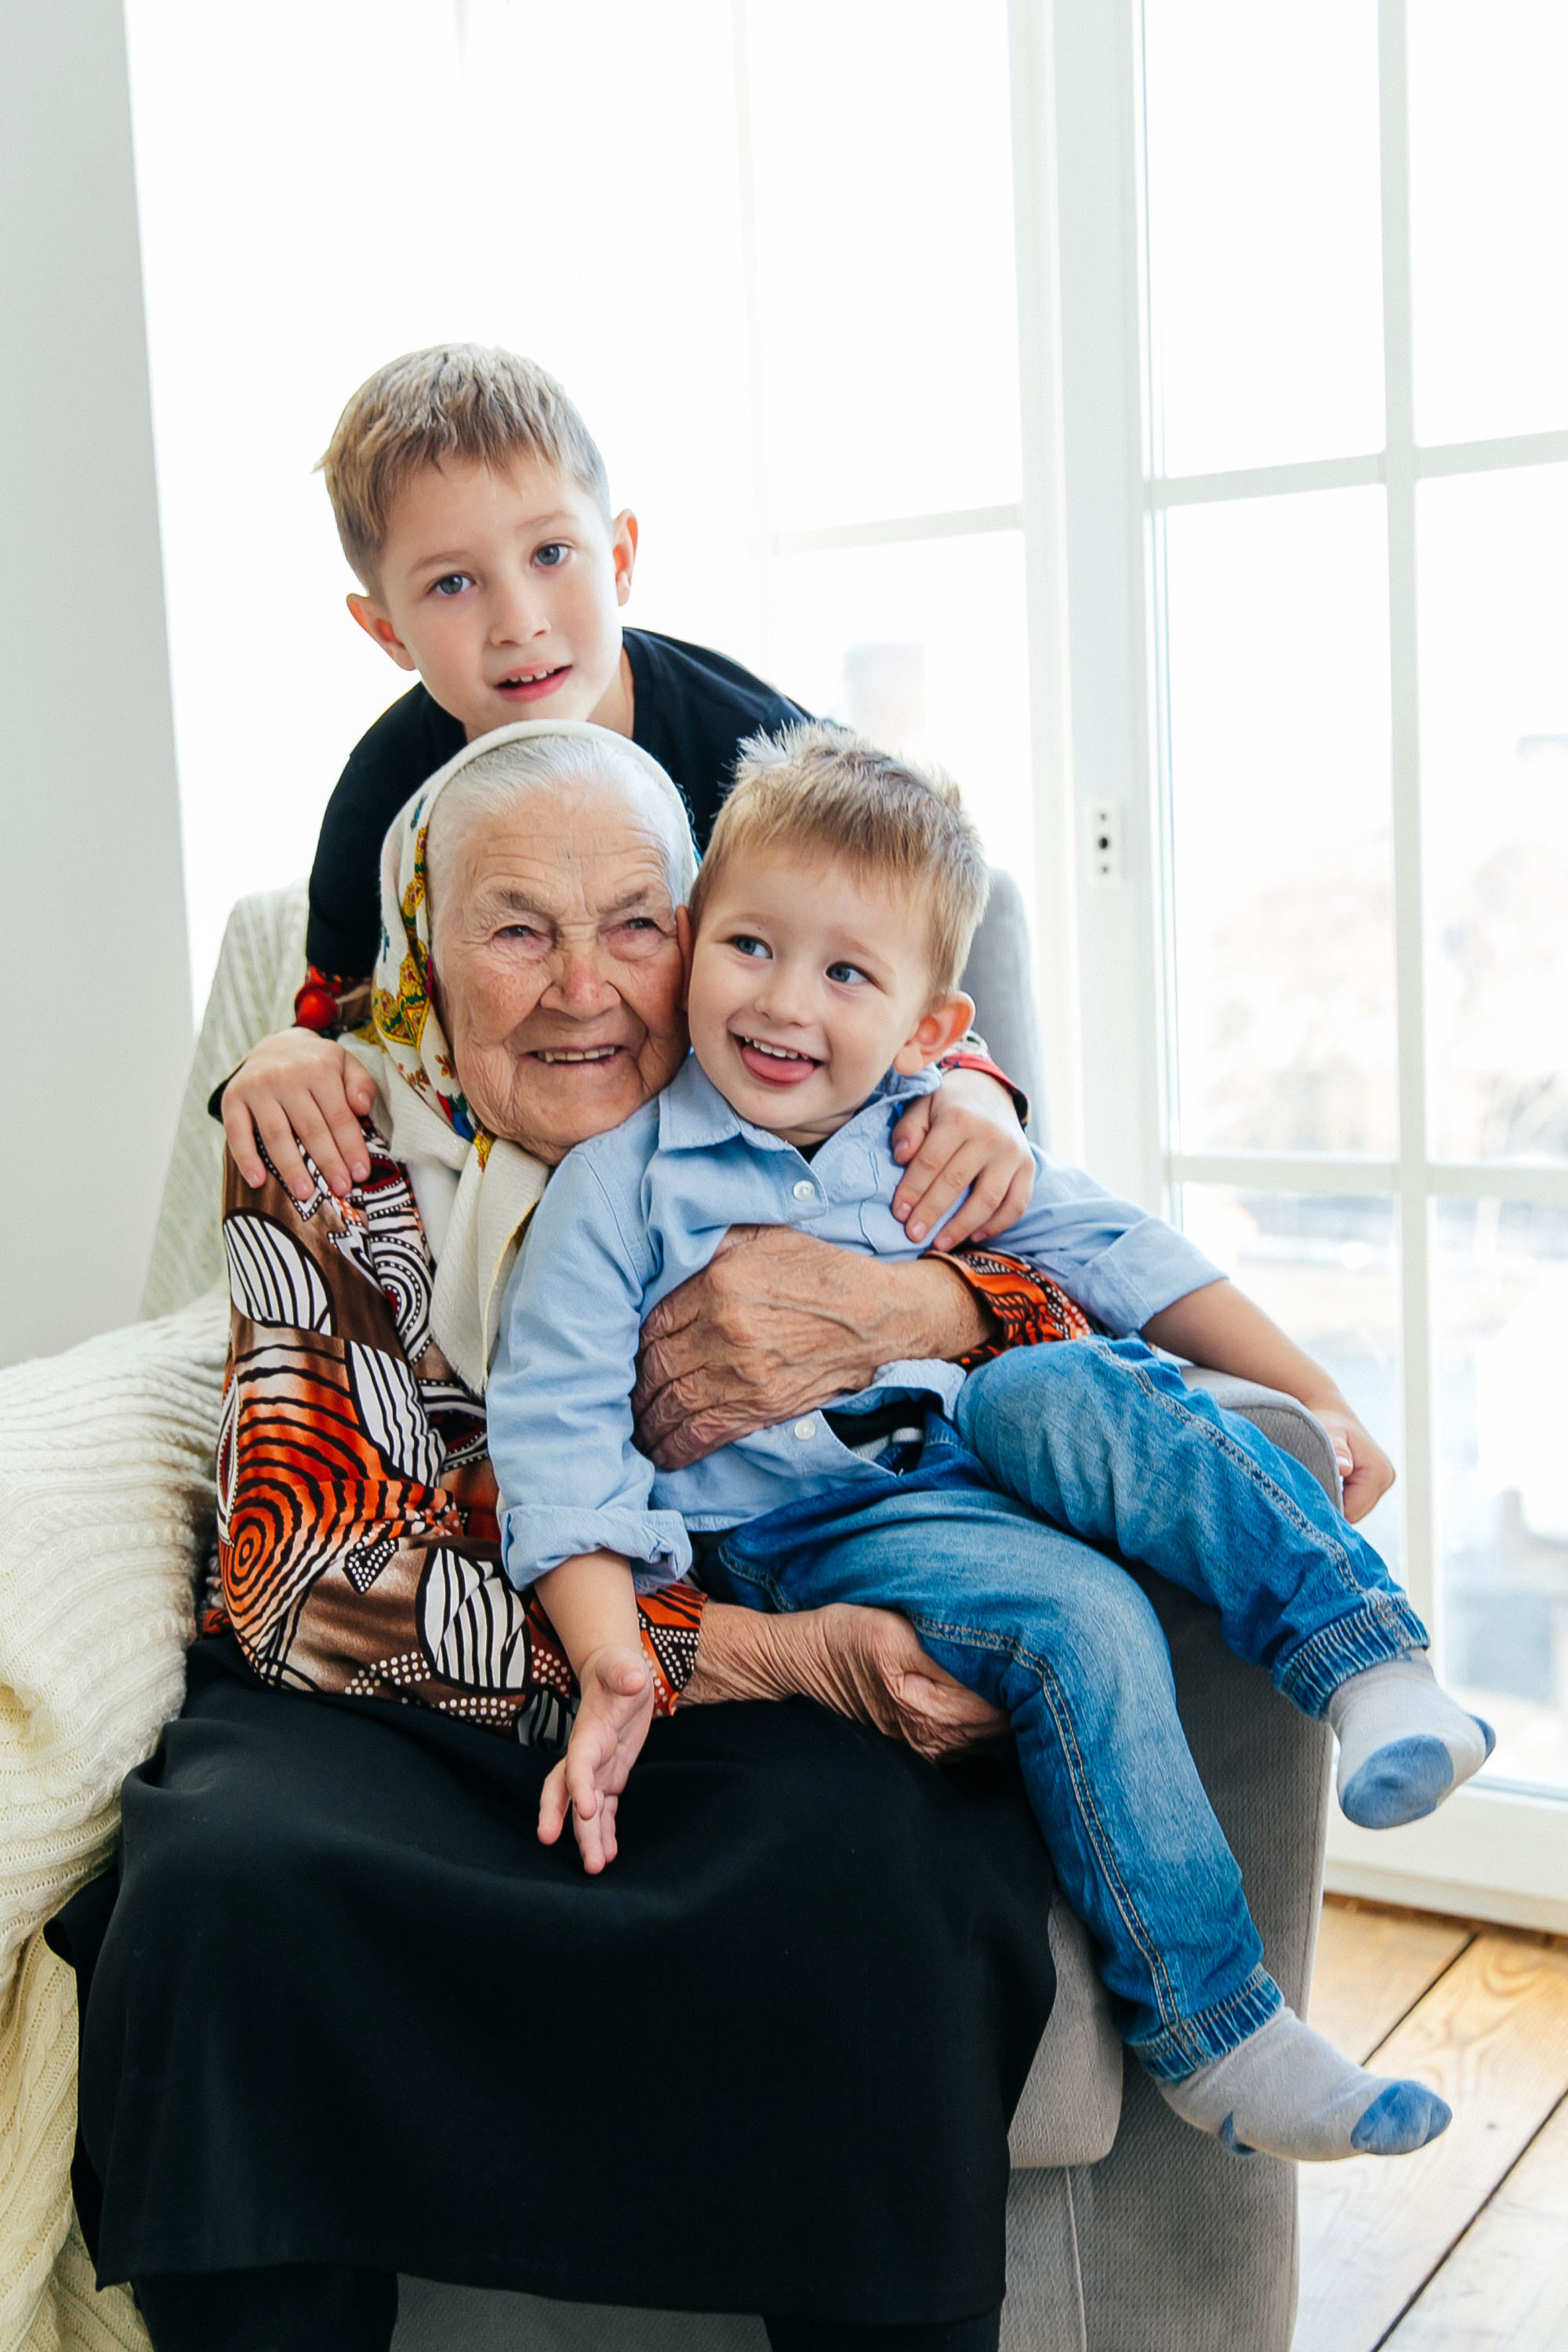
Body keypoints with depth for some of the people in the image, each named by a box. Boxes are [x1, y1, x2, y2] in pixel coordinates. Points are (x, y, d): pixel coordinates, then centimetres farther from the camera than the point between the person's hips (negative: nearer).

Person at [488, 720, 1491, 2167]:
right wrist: (612, 1670, -19)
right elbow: (558, 1427, -8)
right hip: (801, 1538, -4)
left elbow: (1118, 1254, 11)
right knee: (1074, 1623, -29)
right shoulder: (623, 1180, -3)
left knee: (1064, 1388, -28)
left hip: (967, 1454, 4)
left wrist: (1309, 1394, 2)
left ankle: (1377, 1671, -27)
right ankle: (1211, 2034, -23)